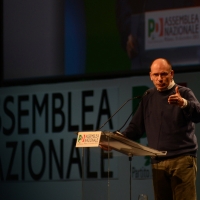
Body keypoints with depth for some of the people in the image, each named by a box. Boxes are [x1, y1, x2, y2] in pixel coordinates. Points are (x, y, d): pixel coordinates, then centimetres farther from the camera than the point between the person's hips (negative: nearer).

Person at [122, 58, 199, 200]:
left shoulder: (184, 93, 2)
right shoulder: (148, 97, 17)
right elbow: (136, 127, 18)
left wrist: (184, 103, -39)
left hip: (182, 160, -5)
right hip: (158, 162, 5)